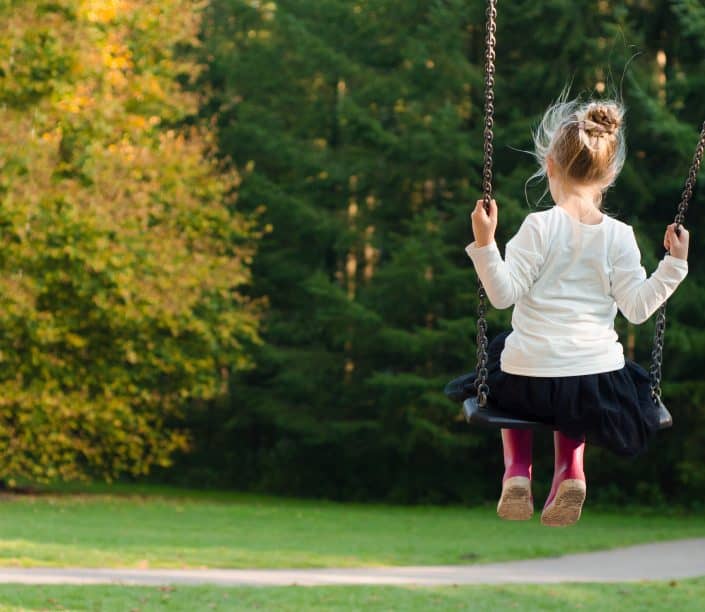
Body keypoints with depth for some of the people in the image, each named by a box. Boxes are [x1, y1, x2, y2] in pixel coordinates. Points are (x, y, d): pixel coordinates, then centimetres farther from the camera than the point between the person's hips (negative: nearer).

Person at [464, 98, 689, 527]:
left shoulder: (539, 226, -10)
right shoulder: (619, 236, -3)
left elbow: (504, 294, -13)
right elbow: (638, 308, -4)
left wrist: (485, 244, -18)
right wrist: (674, 265, 2)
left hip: (530, 384, -2)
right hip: (598, 386, 3)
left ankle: (517, 470, 19)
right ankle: (570, 469, 13)